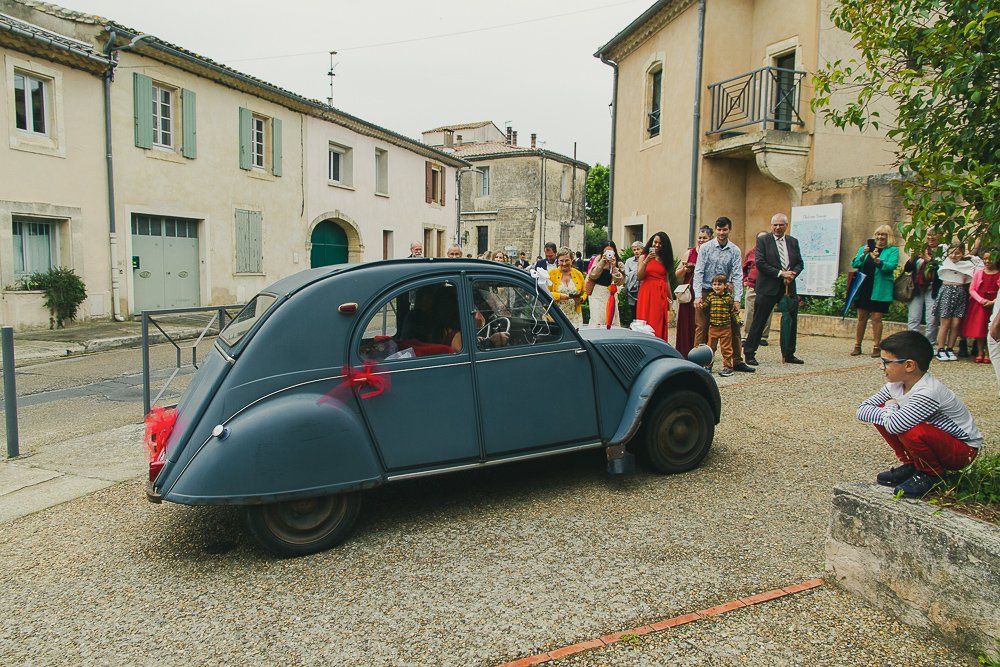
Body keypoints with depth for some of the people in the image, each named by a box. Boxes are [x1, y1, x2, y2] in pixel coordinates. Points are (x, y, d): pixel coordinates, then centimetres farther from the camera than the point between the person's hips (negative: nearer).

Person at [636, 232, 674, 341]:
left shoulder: (665, 259, 15)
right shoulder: (644, 257, 8)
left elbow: (667, 280, 14)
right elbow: (639, 277, -2)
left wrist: (670, 298, 10)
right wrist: (646, 261, -13)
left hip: (661, 295, 2)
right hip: (647, 292, -2)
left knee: (659, 324, -1)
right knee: (646, 323, -6)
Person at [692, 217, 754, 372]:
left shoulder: (735, 250, 1)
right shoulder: (705, 248, -5)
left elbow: (737, 275, -3)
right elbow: (698, 272, -9)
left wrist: (737, 299, -13)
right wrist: (698, 296, -19)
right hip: (706, 291, -2)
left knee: (734, 326, 4)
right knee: (702, 327, -4)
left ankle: (737, 362, 14)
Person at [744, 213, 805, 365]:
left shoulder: (793, 242, 13)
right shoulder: (763, 240, -2)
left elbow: (799, 263, 13)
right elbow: (760, 263, -11)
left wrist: (792, 273, -9)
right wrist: (780, 273, -15)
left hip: (789, 287, 5)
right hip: (768, 287, -5)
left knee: (791, 321, 9)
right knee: (759, 321, -2)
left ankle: (788, 354, 21)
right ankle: (749, 353, 5)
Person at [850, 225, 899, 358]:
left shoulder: (893, 250, 4)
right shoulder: (864, 248, 14)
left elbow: (891, 266, -13)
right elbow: (854, 264, 4)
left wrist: (877, 260, -29)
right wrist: (863, 255, -13)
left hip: (880, 290, -3)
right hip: (863, 288, 3)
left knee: (876, 318, -2)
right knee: (861, 317, 7)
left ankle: (876, 347, 6)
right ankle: (857, 346, 13)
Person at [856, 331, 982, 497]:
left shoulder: (927, 393, -32)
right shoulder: (896, 385, -7)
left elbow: (893, 425, -41)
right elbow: (862, 409, -8)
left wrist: (890, 407, -19)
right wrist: (890, 412, -25)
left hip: (962, 451, -7)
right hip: (934, 441, 7)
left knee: (910, 431, -35)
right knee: (880, 414, -8)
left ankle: (931, 473, -5)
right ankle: (911, 465, 7)